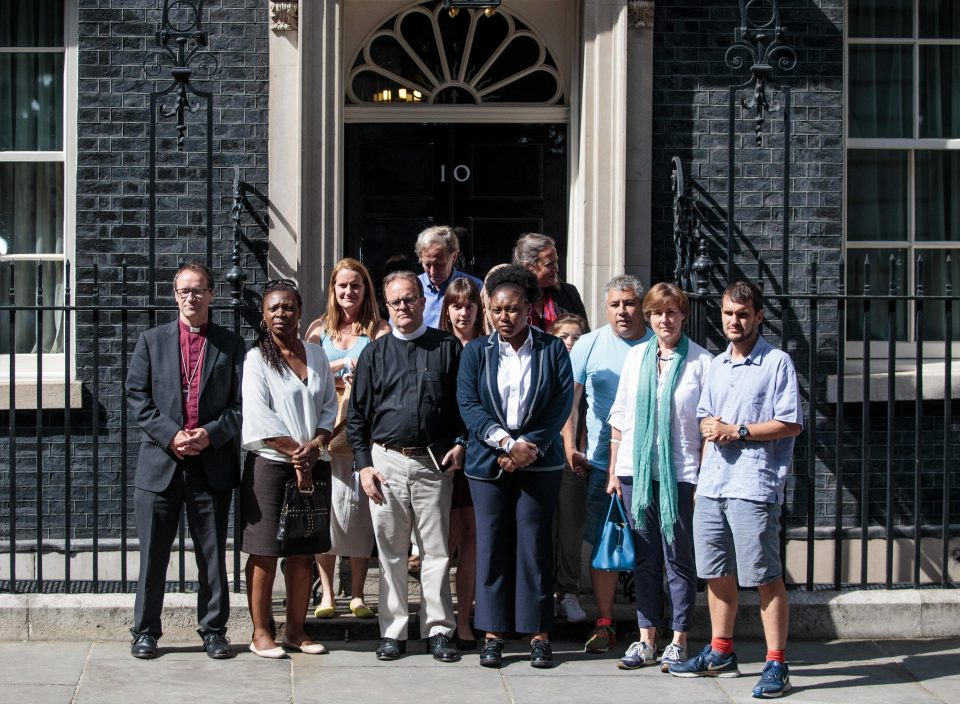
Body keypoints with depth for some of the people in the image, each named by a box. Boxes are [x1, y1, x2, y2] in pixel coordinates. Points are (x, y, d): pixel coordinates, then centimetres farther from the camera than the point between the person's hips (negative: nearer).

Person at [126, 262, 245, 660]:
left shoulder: (231, 345, 8)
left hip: (213, 463, 0)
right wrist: (170, 435, -11)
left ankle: (213, 630, 16)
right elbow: (137, 397, 2)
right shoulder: (152, 341, 9)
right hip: (160, 463, 0)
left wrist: (210, 433, -13)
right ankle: (145, 631, 15)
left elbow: (240, 403, 2)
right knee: (153, 553, 4)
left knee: (213, 555, 6)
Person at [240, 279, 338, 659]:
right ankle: (261, 633, 4)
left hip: (312, 466, 5)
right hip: (270, 464, -5)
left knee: (302, 552, 8)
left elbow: (330, 407, 10)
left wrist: (314, 446, -7)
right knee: (264, 553, -2)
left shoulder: (317, 356, 11)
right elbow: (260, 418, -10)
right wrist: (295, 452, -12)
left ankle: (296, 629, 16)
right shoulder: (257, 358, -3)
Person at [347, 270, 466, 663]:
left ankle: (438, 631, 8)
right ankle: (393, 631, 12)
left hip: (434, 463, -1)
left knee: (437, 550, 1)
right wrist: (364, 464, 1)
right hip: (386, 461, 1)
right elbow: (357, 415, 9)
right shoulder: (374, 353, 9)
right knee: (390, 551, 5)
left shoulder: (448, 348, 6)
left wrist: (459, 444, -4)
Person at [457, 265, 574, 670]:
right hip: (488, 464, 1)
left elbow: (562, 404, -3)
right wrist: (508, 443, -15)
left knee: (535, 545, 0)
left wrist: (529, 448, -13)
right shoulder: (476, 352, 7)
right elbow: (468, 405, -3)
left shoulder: (552, 350, 4)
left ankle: (539, 634, 7)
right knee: (492, 545, 2)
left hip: (540, 463, -1)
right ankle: (493, 633, 9)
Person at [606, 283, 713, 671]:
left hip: (680, 474, -4)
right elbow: (619, 416, 13)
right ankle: (646, 639, 15)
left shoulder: (701, 361, -3)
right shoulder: (636, 356, 10)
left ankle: (678, 642, 11)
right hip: (636, 471, 4)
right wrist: (613, 470, 10)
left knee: (679, 560, 3)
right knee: (644, 559, 8)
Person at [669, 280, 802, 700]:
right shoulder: (717, 365, 18)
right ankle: (721, 653, 25)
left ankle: (776, 664, -1)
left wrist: (738, 432, -13)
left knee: (765, 578, -5)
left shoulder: (777, 362, -4)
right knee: (716, 574, 13)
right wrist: (709, 425, 1)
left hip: (754, 487, -7)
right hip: (712, 483, 7)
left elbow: (791, 424, -9)